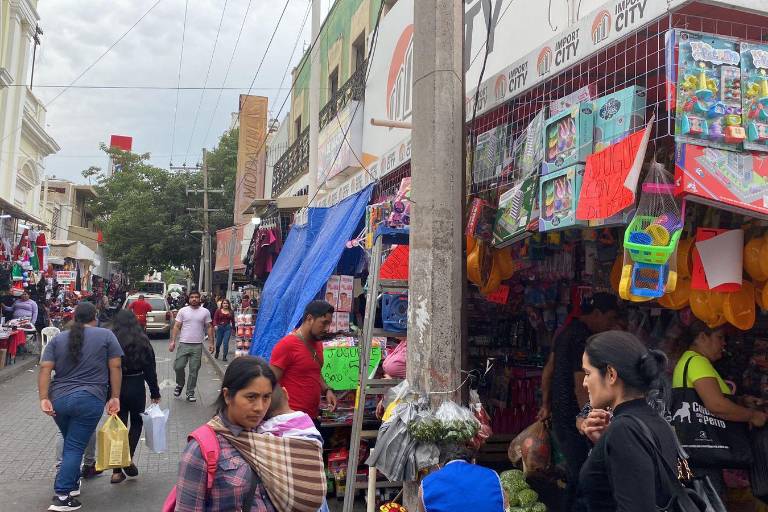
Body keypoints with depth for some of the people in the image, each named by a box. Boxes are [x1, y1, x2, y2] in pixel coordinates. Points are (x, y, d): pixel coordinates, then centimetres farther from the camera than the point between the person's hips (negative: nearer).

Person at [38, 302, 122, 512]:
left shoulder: (57, 339, 11)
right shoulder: (106, 335, 3)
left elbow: (45, 369, 1)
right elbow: (115, 367, -2)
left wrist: (44, 399, -2)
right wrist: (115, 397, 0)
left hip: (58, 399, 4)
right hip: (88, 400, -4)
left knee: (70, 442, 23)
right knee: (75, 447, -1)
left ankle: (73, 483, 33)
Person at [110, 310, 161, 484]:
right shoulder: (142, 341, -6)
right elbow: (150, 369, -3)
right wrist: (155, 392, 6)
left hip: (115, 387, 1)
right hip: (136, 386, -1)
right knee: (136, 422, 21)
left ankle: (117, 471, 10)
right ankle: (129, 457, 5)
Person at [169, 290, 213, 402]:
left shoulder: (205, 312, 4)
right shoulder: (183, 311, 3)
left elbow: (209, 327, 6)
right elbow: (176, 327, 4)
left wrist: (211, 343, 1)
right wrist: (173, 341, -4)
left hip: (197, 346, 0)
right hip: (184, 344, 0)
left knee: (194, 370, 4)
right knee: (178, 367, -3)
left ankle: (190, 393, 15)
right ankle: (180, 384, 26)